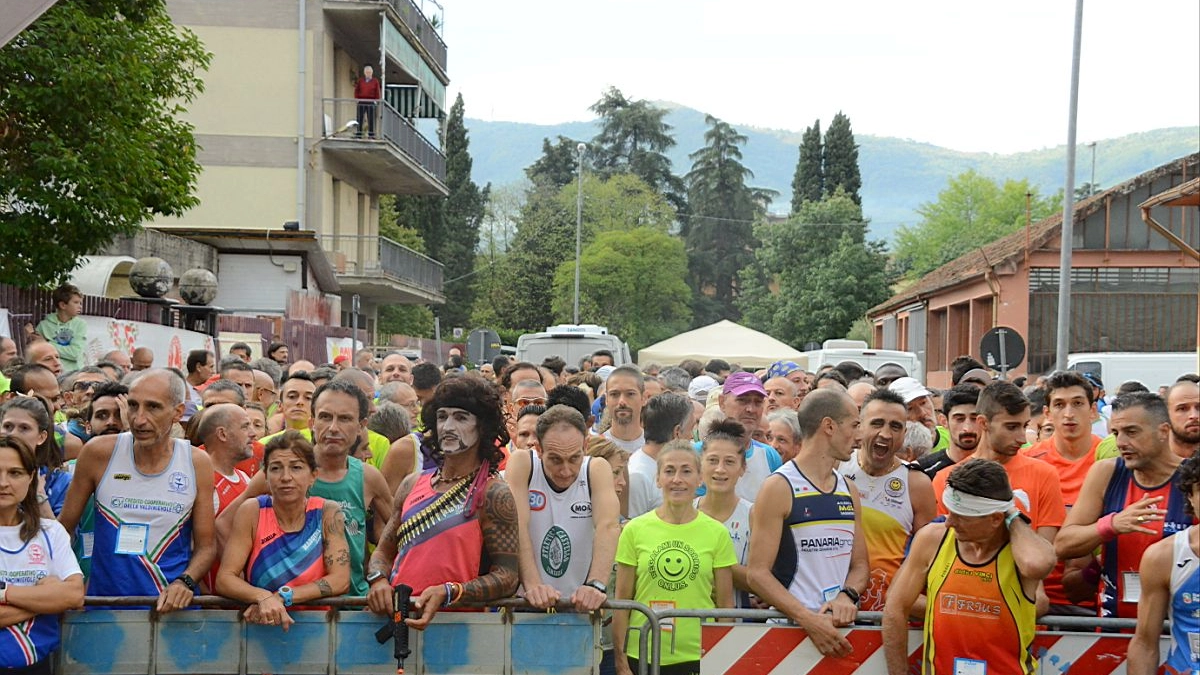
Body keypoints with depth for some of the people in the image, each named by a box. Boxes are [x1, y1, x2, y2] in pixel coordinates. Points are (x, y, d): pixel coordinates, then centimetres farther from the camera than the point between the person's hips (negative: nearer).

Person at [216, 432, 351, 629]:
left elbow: (340, 580, -8)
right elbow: (224, 578, -6)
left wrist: (282, 597, -17)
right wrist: (263, 597, -24)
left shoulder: (327, 513, -3)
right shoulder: (252, 512, -3)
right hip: (261, 624, -1)